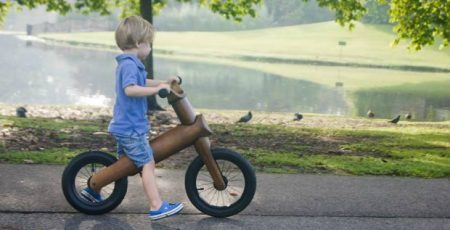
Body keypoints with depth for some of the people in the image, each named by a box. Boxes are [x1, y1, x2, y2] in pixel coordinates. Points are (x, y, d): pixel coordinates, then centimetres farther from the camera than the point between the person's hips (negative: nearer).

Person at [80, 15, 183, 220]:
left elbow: (141, 83, 28)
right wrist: (156, 89, -33)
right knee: (148, 164, -6)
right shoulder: (130, 64, -19)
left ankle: (92, 189, 31)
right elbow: (130, 89, -35)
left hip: (123, 125, 10)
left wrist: (163, 82, 19)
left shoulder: (127, 63, 15)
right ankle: (156, 207, -4)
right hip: (131, 127, -10)